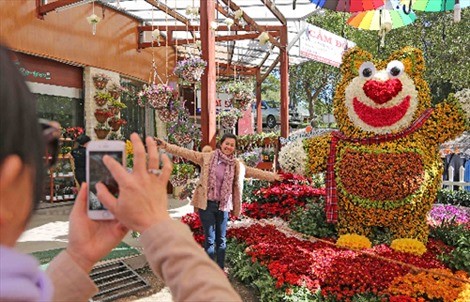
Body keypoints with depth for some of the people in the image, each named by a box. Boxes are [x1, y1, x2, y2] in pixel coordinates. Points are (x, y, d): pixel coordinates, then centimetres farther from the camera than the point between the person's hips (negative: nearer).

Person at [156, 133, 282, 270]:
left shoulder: (237, 165, 4)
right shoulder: (207, 157, -5)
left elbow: (253, 171, 11)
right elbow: (186, 152, -7)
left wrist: (273, 176, 12)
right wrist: (165, 145, -14)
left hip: (223, 206, 3)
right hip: (207, 204, -3)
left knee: (221, 239, 14)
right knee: (209, 239, 4)